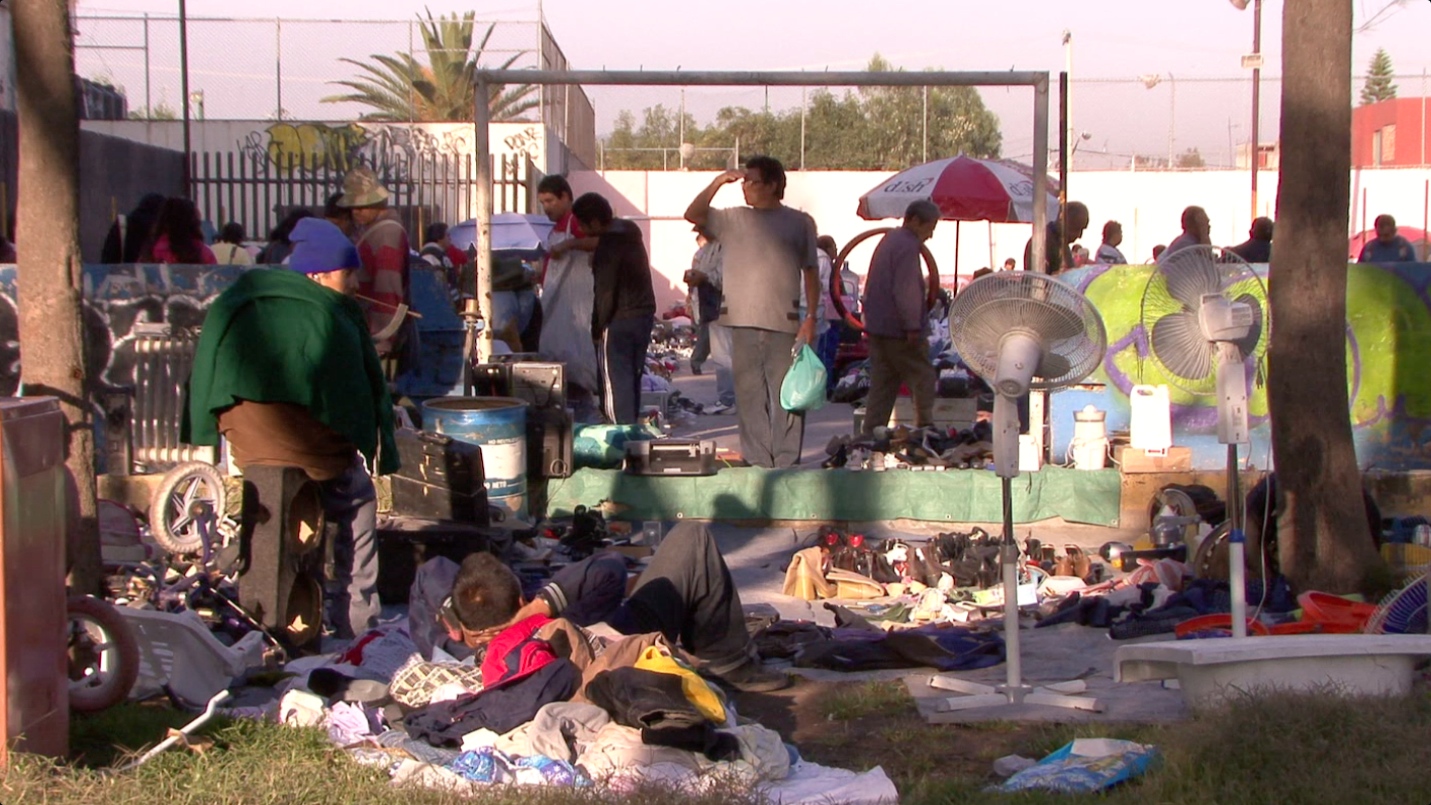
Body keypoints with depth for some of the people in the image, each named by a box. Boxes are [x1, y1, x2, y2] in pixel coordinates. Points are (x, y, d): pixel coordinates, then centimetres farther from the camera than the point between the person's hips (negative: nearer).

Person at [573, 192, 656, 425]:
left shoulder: (608, 247, -17)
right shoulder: (630, 233, 9)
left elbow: (605, 294, -17)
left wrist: (596, 330, -9)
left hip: (620, 320, -9)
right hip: (644, 314, 9)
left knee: (616, 382, -4)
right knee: (632, 378, 15)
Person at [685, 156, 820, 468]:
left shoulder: (800, 223, 8)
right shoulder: (732, 219, 11)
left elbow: (811, 271, 8)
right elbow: (693, 214, 1)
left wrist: (812, 316, 1)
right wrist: (717, 183, -8)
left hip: (785, 322, -2)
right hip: (744, 322, 2)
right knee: (749, 395, 4)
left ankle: (788, 460, 3)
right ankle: (757, 460, 9)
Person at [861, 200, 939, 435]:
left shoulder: (888, 240, 18)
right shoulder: (907, 246, -13)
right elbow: (906, 291, -22)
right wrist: (913, 326, -22)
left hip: (877, 327, 10)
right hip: (899, 330, -10)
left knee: (881, 385, 9)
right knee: (923, 380, -2)